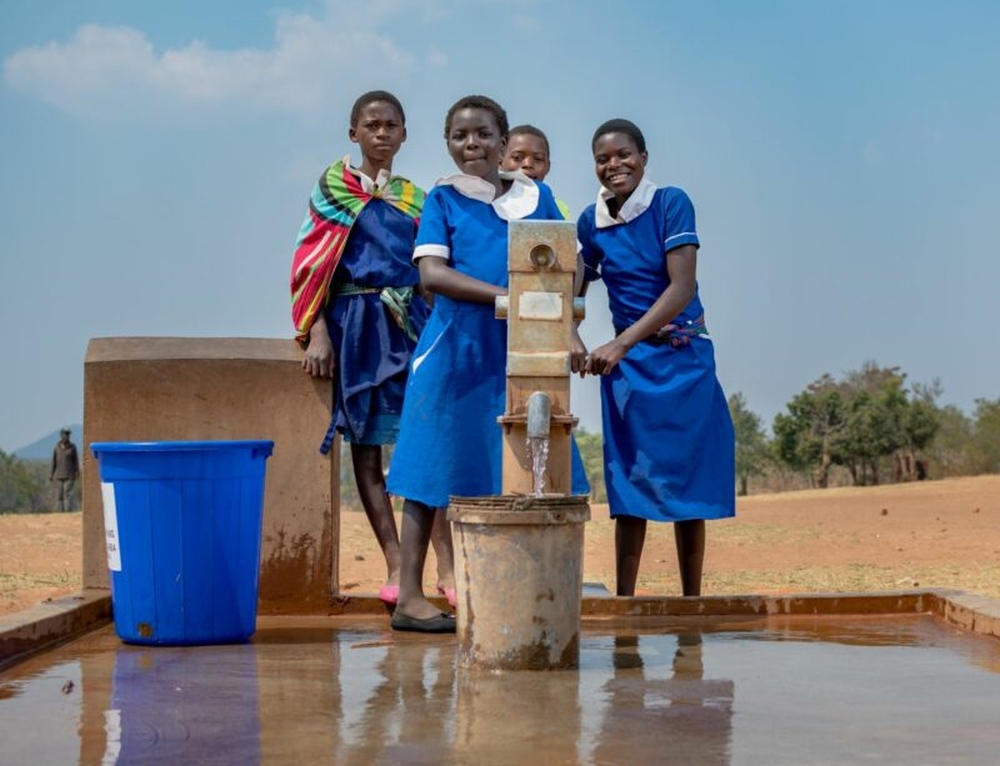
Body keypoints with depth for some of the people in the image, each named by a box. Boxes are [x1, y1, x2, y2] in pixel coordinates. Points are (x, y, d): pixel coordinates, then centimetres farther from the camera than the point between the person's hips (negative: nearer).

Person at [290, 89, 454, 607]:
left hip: (410, 322, 2)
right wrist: (317, 333, -11)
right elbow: (312, 263, -1)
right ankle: (395, 568, 1)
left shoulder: (415, 199, 16)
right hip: (355, 322, -2)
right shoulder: (332, 187, 6)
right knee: (364, 443, -2)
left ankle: (446, 565, -10)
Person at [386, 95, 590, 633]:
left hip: (519, 350, 3)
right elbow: (432, 273, -9)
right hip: (456, 347, -3)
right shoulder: (443, 199, 3)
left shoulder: (536, 196, 12)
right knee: (437, 470, -2)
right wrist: (502, 294, -19)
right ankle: (409, 596, 2)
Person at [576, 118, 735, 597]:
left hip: (684, 359, -2)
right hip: (627, 363, 2)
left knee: (687, 481, 2)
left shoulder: (671, 203, -8)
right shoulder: (591, 223, 3)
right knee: (630, 484, 1)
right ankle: (624, 599, 5)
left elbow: (682, 287, -17)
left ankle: (691, 600, 9)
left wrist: (621, 343, -25)